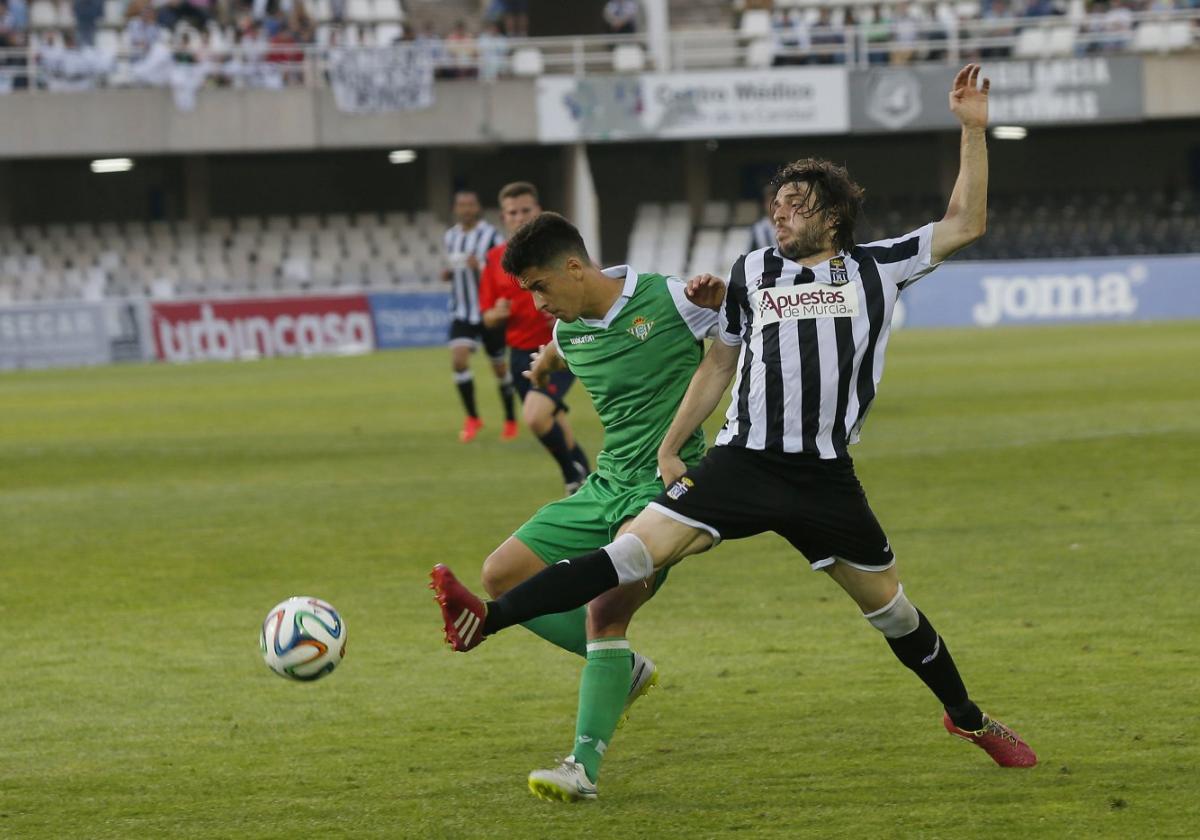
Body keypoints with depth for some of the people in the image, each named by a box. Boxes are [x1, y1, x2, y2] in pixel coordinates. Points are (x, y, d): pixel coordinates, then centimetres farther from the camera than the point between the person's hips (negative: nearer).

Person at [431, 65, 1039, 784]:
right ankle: (487, 621, -28)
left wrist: (973, 130, -3)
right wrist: (669, 448, 12)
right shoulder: (753, 272, 11)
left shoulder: (876, 268, 6)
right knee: (636, 549, -17)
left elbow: (965, 224, 4)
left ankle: (968, 718, 31)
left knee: (888, 604, 8)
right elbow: (719, 366, 18)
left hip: (826, 477, 0)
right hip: (743, 463, 0)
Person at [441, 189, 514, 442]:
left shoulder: (491, 236, -10)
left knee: (499, 366, 8)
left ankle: (510, 420, 26)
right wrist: (447, 273, 0)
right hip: (462, 313, 4)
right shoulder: (450, 237, 7)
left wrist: (481, 267, -28)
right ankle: (472, 418, -4)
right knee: (458, 359, -16)